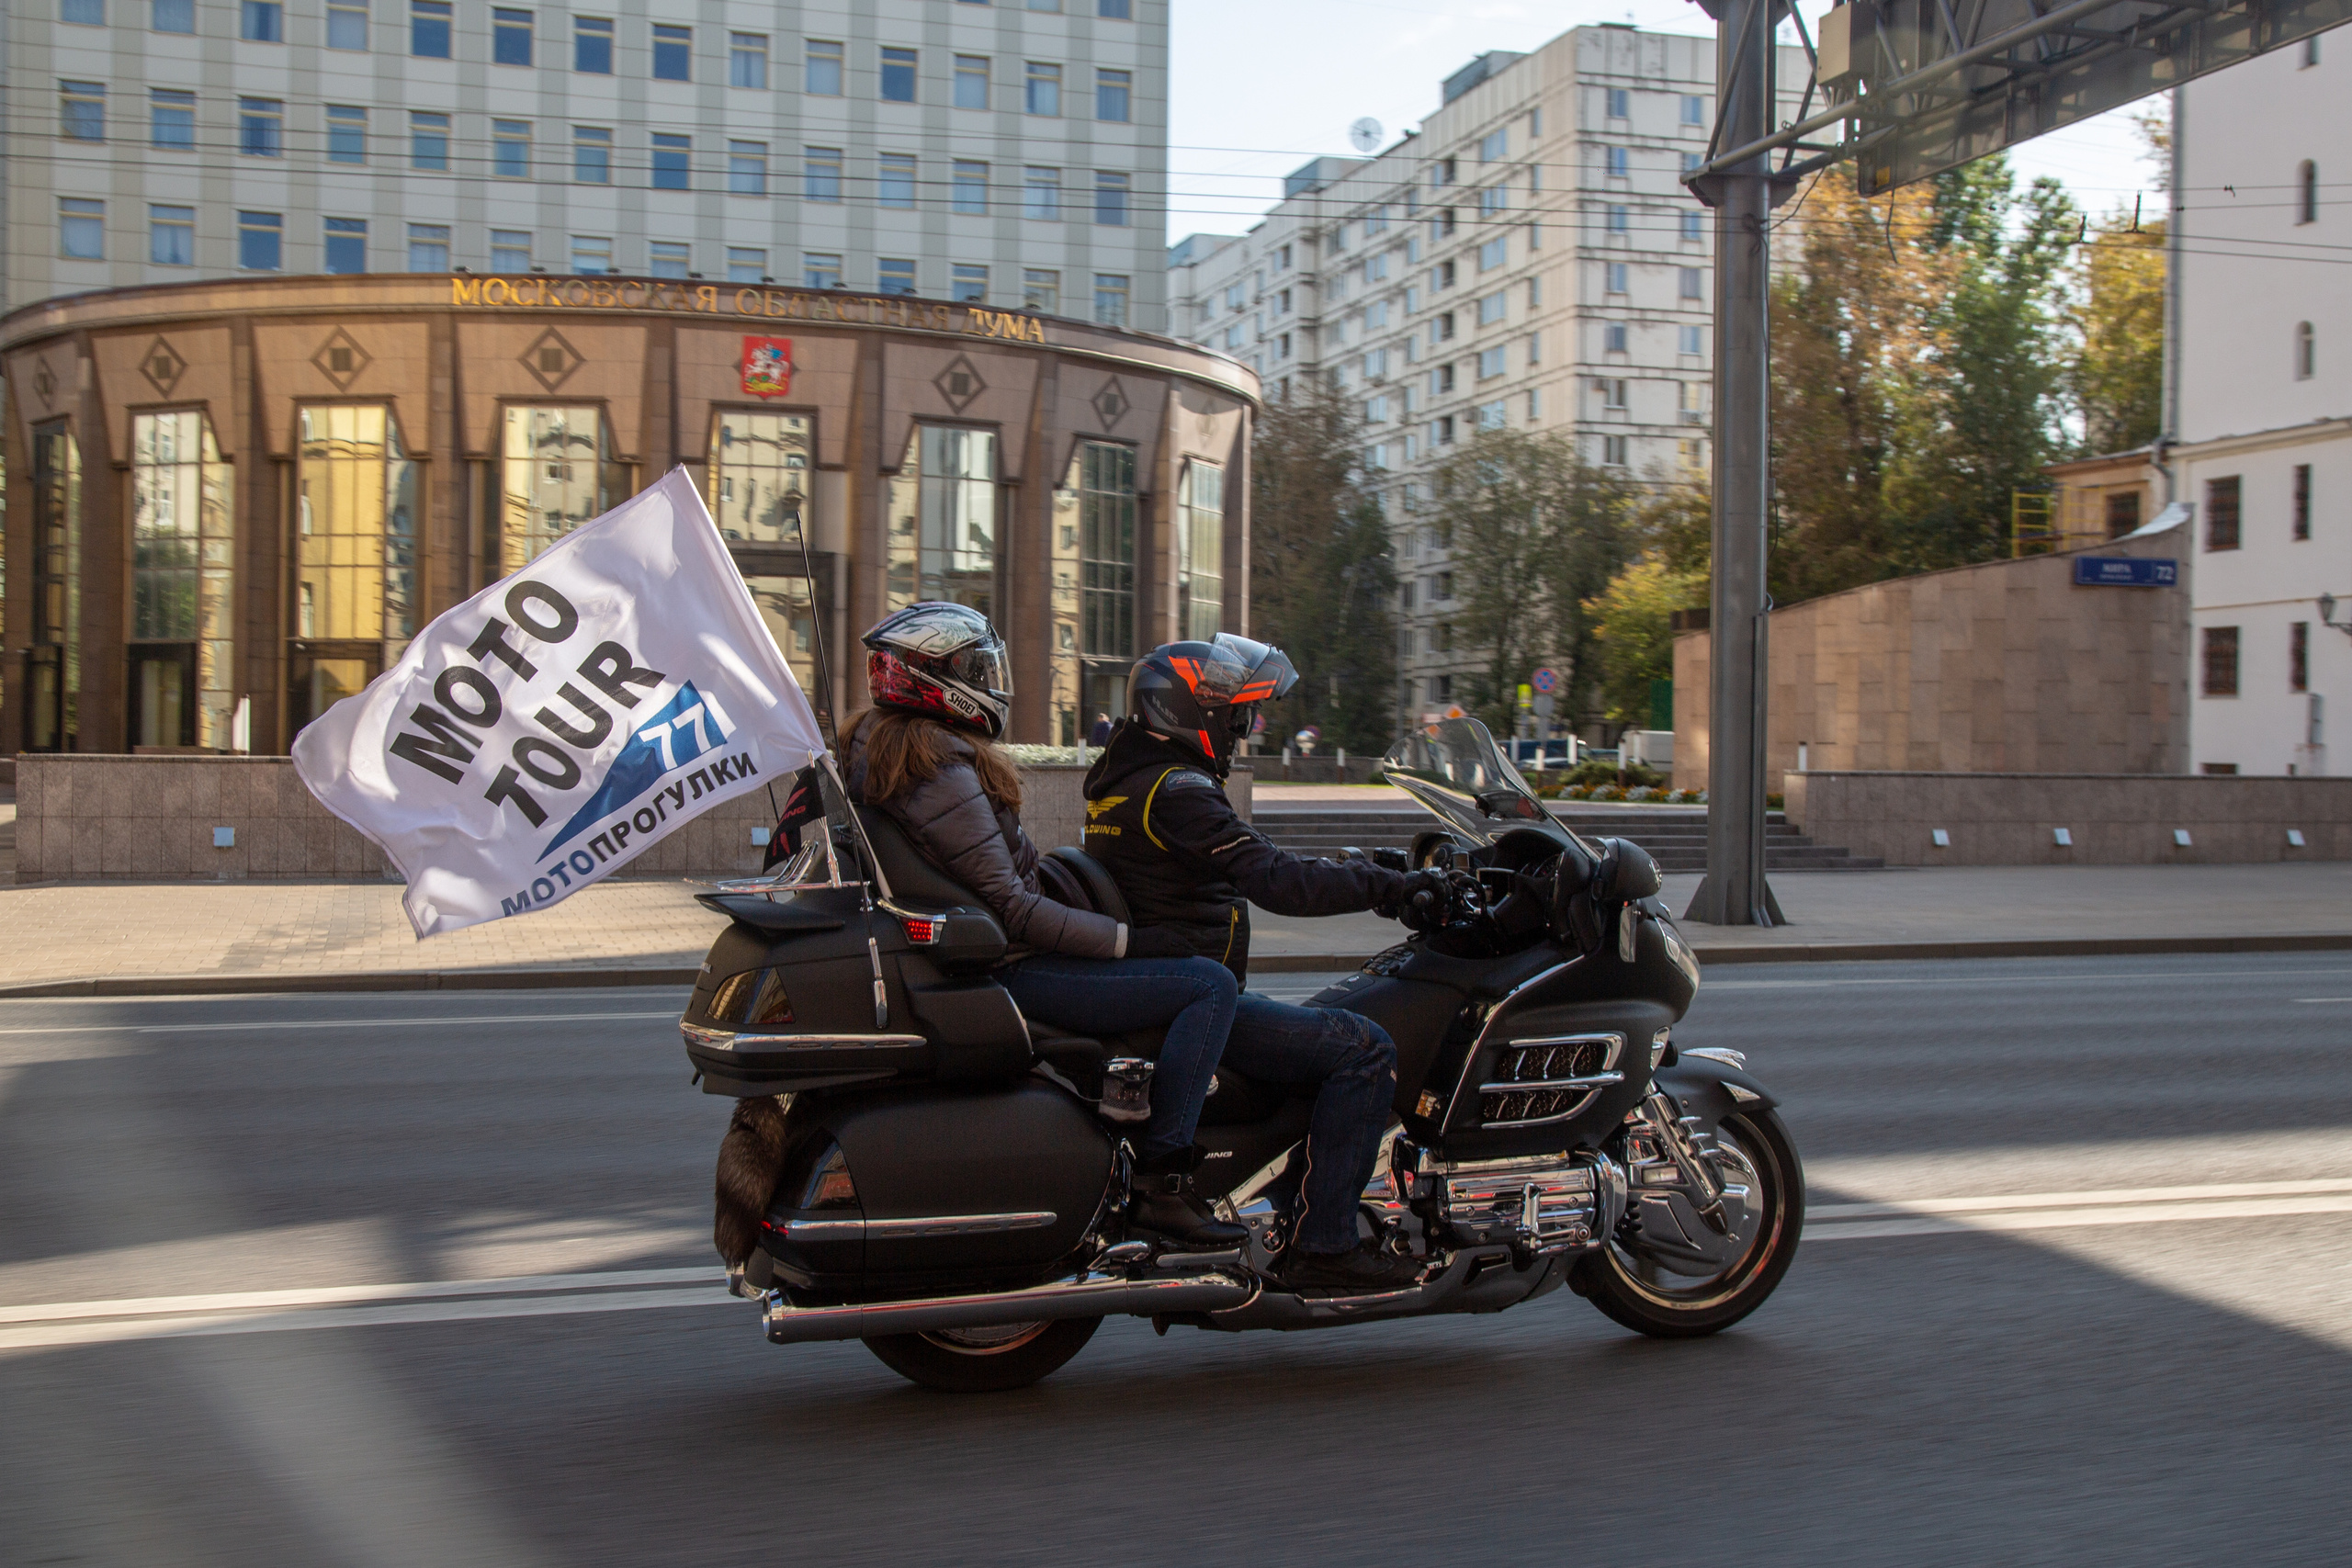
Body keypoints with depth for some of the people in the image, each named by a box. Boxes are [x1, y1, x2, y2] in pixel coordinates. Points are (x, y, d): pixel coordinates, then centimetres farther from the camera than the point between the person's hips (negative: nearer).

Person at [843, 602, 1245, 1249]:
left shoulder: (869, 741, 9)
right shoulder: (943, 768, -22)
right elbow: (1008, 907, -25)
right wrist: (1132, 939, -21)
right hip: (1006, 971, -11)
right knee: (1211, 985, -14)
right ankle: (1160, 1182, -17)